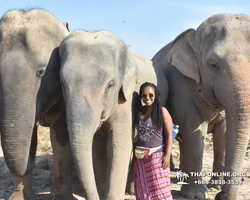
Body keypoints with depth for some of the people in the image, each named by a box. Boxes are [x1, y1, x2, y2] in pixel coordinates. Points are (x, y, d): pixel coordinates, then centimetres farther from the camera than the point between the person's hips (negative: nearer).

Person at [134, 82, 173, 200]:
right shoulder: (139, 111, 10)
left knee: (159, 188, -4)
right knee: (142, 188, 7)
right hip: (140, 157, 5)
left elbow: (169, 134, -6)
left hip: (157, 155, -5)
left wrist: (167, 155, -12)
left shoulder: (162, 111, -3)